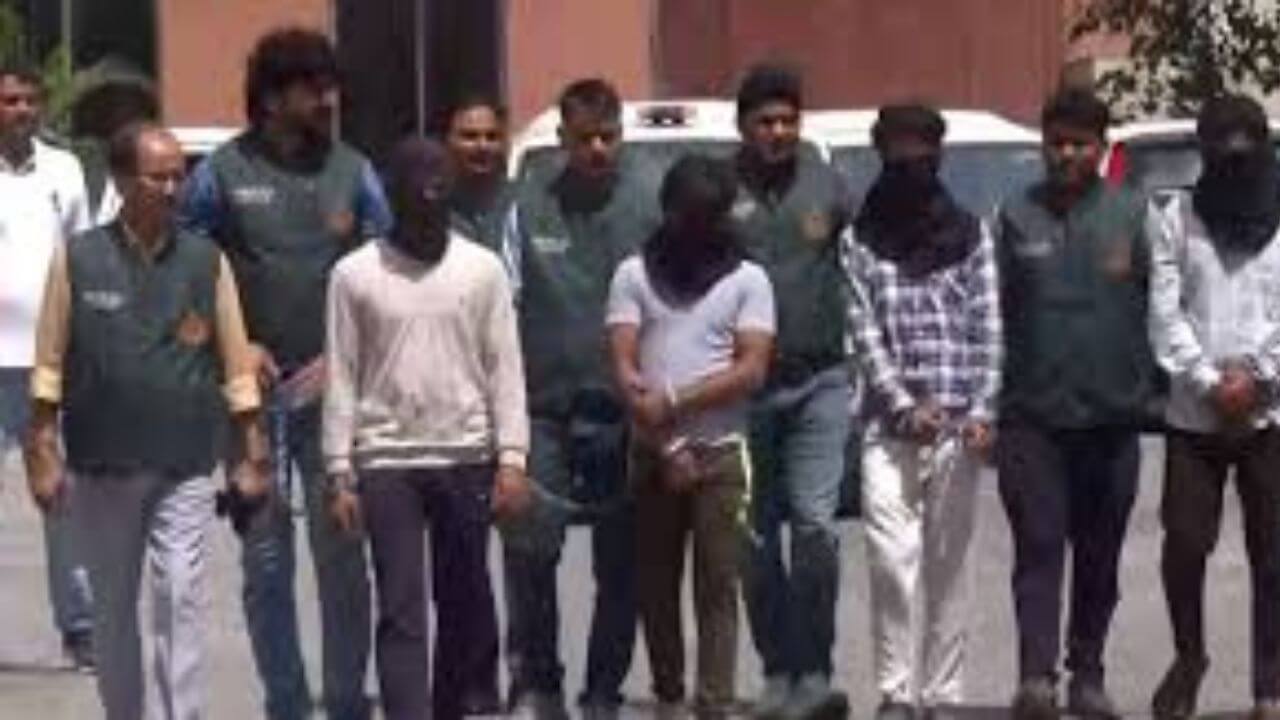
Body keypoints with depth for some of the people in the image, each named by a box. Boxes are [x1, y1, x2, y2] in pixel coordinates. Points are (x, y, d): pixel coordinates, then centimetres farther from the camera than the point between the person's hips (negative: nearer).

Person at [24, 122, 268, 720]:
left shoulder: (206, 261, 1)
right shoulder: (78, 259, -1)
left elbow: (237, 367, 4)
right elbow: (49, 366, 1)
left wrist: (251, 452, 1)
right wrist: (42, 453, -2)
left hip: (185, 468, -1)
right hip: (101, 466, 1)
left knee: (181, 601, -8)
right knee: (112, 609, 11)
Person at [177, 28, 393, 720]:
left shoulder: (353, 172, 3)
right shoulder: (221, 174, -1)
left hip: (334, 394, 1)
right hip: (254, 395, -1)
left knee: (342, 557, 3)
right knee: (265, 564, 6)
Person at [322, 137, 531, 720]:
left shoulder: (483, 269, 3)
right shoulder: (354, 274, 1)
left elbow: (505, 368, 2)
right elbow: (342, 379, 1)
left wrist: (512, 458, -6)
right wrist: (340, 474, -3)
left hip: (467, 458, 2)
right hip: (386, 461, -2)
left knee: (463, 603, 11)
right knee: (401, 611, -5)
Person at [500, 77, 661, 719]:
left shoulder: (651, 201, 0)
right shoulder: (530, 208, 6)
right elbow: (506, 307, 8)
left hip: (626, 410, -1)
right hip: (547, 408, 1)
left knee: (620, 562, 7)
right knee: (531, 544, -9)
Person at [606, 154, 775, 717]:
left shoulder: (748, 279, 3)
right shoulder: (634, 274, 5)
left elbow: (752, 370, -7)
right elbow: (622, 367, -1)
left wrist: (673, 401, -14)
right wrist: (667, 445, -8)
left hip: (721, 453, -2)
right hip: (650, 453, 2)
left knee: (717, 588, -3)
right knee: (654, 585, 7)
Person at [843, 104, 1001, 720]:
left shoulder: (970, 234, 9)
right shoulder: (859, 240, 5)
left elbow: (988, 329, 4)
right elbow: (864, 334, -1)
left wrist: (981, 411, -8)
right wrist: (905, 406, -13)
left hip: (958, 426, 1)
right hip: (889, 426, -1)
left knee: (946, 565, 4)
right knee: (892, 558, -11)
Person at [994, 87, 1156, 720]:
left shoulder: (1132, 215, 5)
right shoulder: (1015, 216, 6)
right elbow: (991, 314, 6)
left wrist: (1151, 387, -3)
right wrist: (988, 405, 0)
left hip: (1111, 414, 1)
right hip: (1032, 414, -1)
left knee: (1100, 555, 9)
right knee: (1038, 547, -7)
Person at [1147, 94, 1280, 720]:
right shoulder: (1176, 218, 6)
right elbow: (1165, 312, 0)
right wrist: (1210, 382, -10)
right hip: (1193, 414, 1)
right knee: (1184, 543, -1)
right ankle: (1188, 657, 24)